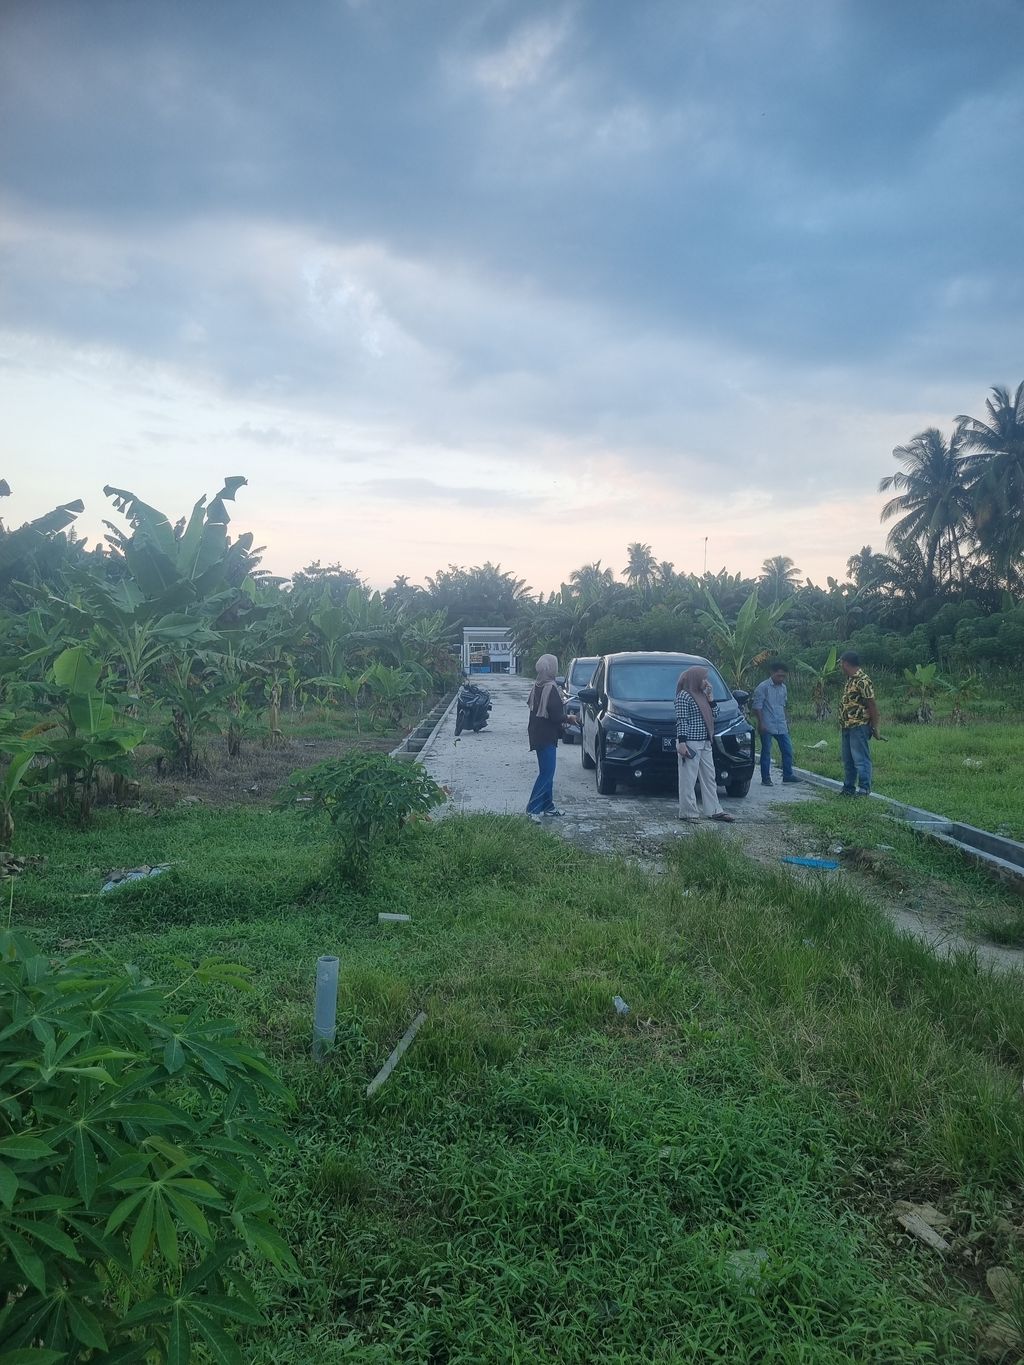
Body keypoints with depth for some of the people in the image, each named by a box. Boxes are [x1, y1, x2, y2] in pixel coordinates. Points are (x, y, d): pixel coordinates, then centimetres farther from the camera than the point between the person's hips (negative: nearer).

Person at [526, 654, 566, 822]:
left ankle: (547, 806, 23)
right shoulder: (551, 689, -19)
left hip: (538, 735, 9)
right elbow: (556, 716, -22)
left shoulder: (537, 687, 8)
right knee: (546, 772, -7)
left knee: (546, 772, 16)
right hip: (546, 737, -9)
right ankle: (533, 808, -9)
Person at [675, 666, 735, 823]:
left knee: (709, 778, 10)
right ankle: (687, 813, 2)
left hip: (705, 743, 9)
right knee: (688, 779, -3)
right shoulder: (684, 696, -11)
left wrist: (709, 698, 8)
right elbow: (681, 721, -15)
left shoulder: (700, 695, 15)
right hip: (690, 743, -9)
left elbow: (709, 715, 20)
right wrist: (681, 743, -21)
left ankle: (714, 811, 16)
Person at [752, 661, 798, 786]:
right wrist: (761, 723, -16)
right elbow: (757, 706, -12)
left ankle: (788, 774, 21)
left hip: (781, 726, 7)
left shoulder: (783, 687, 11)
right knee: (766, 752, 0)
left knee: (787, 750, 8)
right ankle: (766, 779, 7)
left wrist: (786, 721, 18)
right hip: (767, 726, -7)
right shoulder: (763, 687, -10)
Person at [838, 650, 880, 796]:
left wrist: (875, 727, -15)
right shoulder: (850, 680, 14)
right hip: (847, 727, 10)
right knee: (848, 760, 15)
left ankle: (864, 789, 1)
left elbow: (872, 704, -15)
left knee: (860, 759, -5)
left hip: (859, 726, -10)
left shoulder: (862, 680, -15)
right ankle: (848, 788, 24)